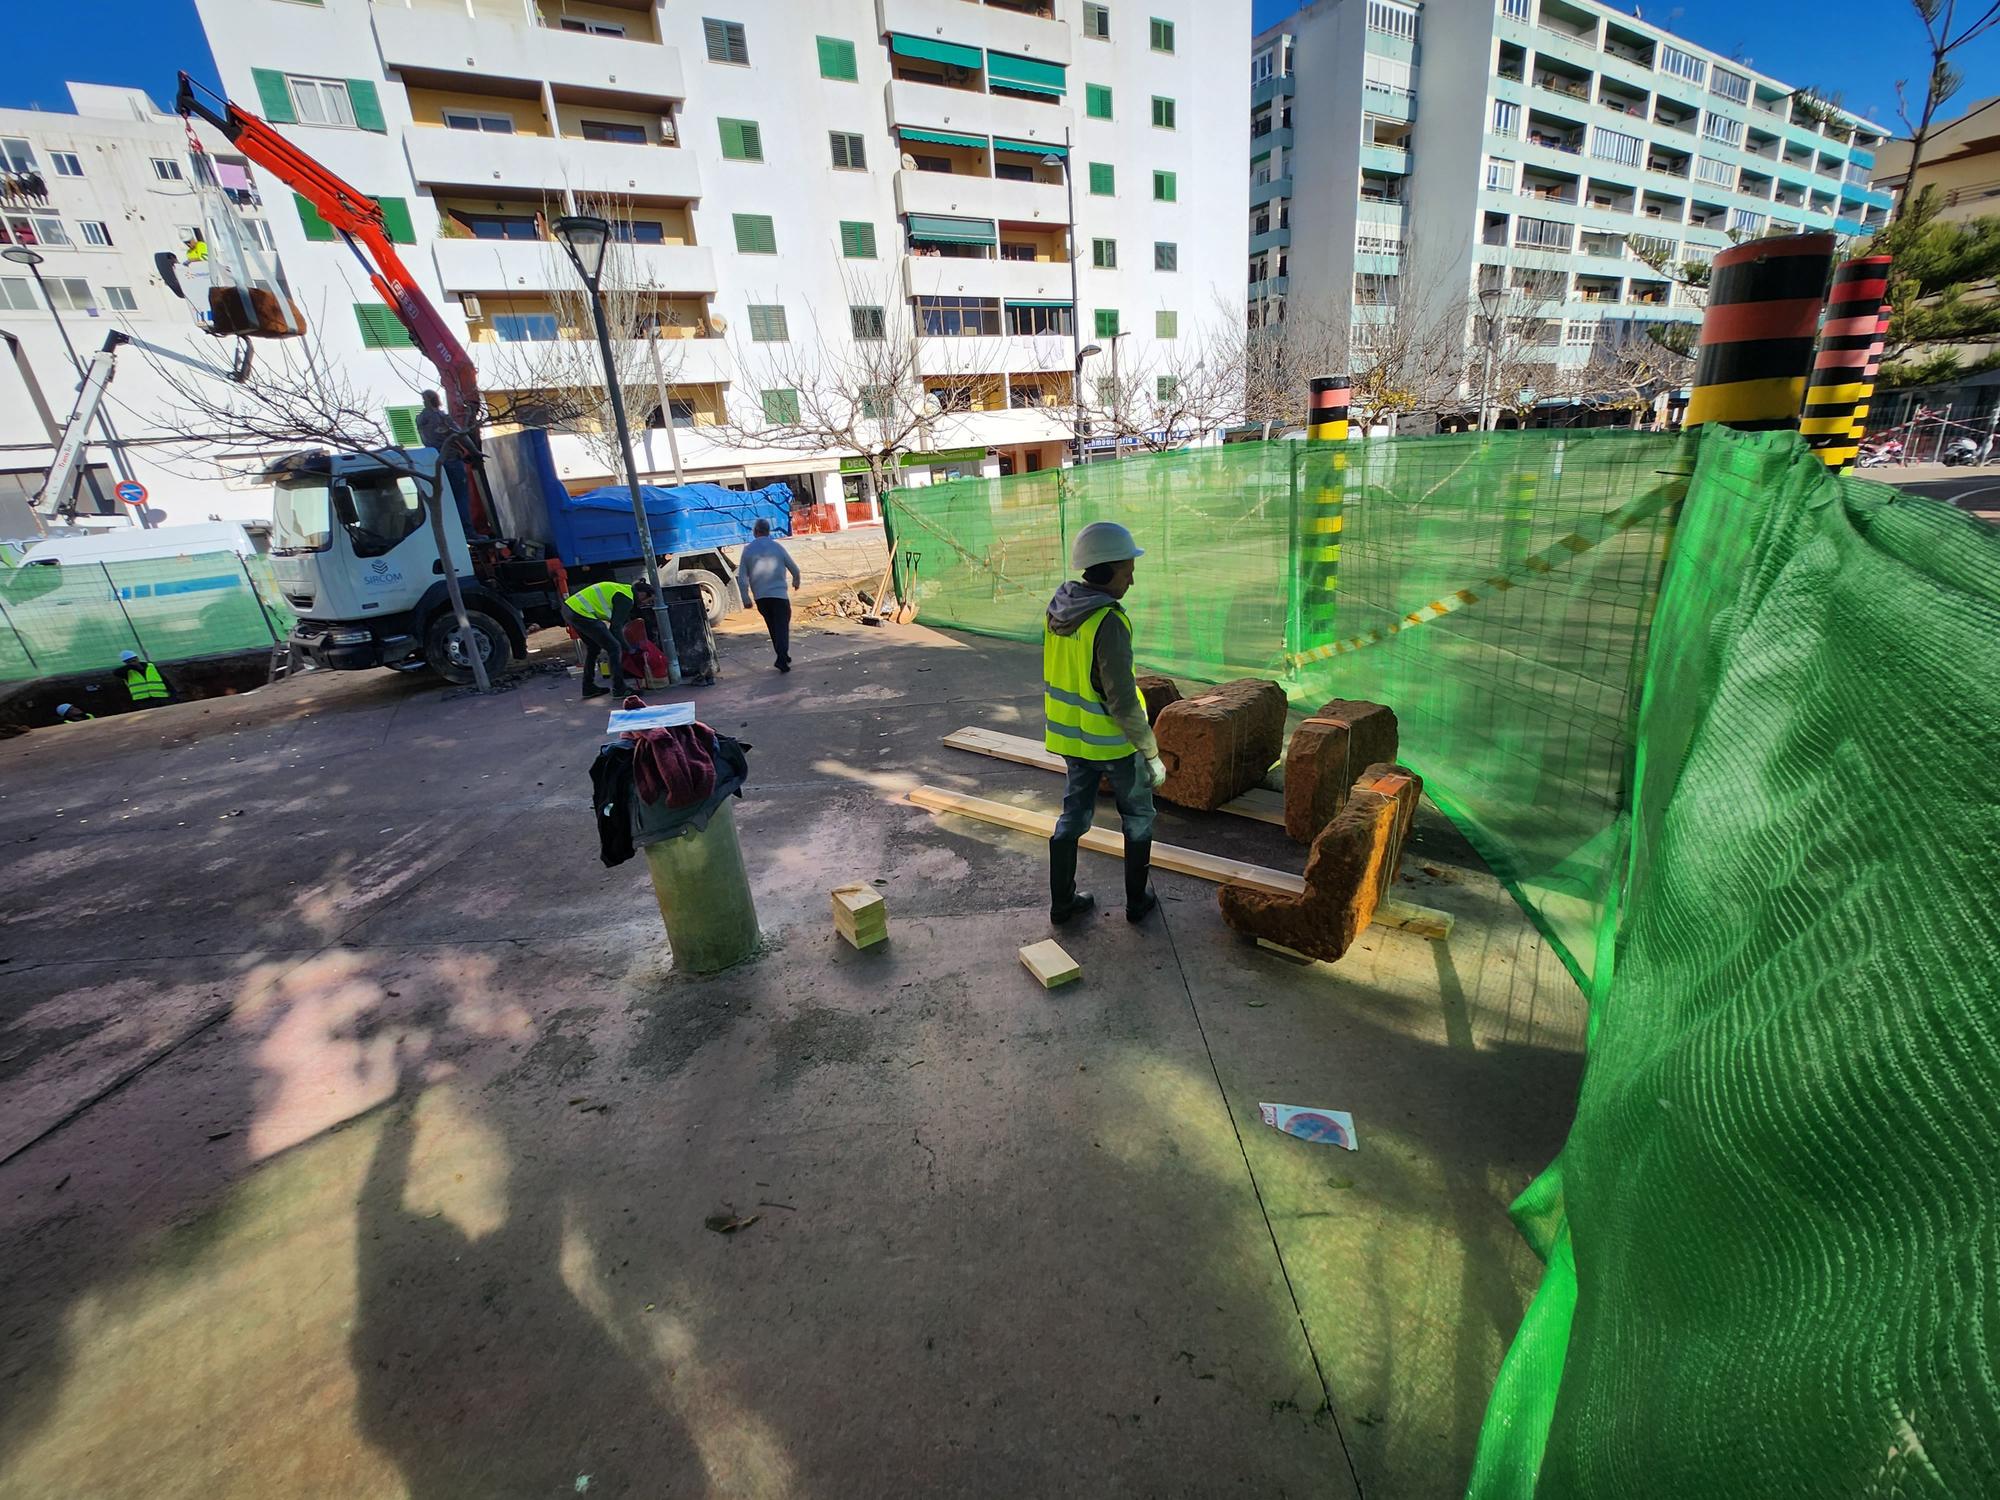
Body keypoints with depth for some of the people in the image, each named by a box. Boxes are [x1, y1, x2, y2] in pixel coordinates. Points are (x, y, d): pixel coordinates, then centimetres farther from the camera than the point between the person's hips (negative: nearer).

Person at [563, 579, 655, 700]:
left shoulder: (625, 589, 19)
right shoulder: (626, 599, -9)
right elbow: (616, 627, -11)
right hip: (582, 613, -10)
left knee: (593, 648, 23)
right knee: (614, 647, -5)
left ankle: (588, 688, 31)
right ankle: (619, 689, -3)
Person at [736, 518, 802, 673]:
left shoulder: (748, 550, 3)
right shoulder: (777, 546, -1)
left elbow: (741, 577, 1)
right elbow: (794, 568, 8)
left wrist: (745, 599, 8)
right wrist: (796, 581, 29)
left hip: (760, 597, 3)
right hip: (780, 594, -3)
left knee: (773, 627, 17)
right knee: (782, 626, -4)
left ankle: (783, 656, 23)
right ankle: (782, 658, -19)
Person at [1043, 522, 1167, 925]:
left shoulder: (1057, 608, -2)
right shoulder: (1108, 622, -26)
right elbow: (1123, 702, -26)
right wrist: (1152, 753, -16)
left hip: (1070, 736, 7)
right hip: (1113, 741, -6)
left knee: (1073, 816, 18)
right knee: (1138, 818, 15)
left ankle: (1061, 902, 27)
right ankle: (1137, 900, 27)